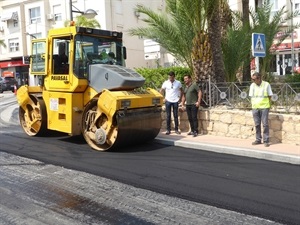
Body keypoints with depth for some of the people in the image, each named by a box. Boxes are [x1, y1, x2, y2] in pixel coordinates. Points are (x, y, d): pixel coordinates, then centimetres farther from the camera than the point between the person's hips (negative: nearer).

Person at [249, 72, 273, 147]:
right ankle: (258, 139, 17)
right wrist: (253, 105, 4)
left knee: (265, 124, -3)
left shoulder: (266, 85, -2)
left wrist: (268, 106, 0)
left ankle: (266, 141, 2)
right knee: (257, 124, 7)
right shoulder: (252, 85, 7)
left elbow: (270, 96, 3)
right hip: (255, 108, 3)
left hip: (264, 107, -3)